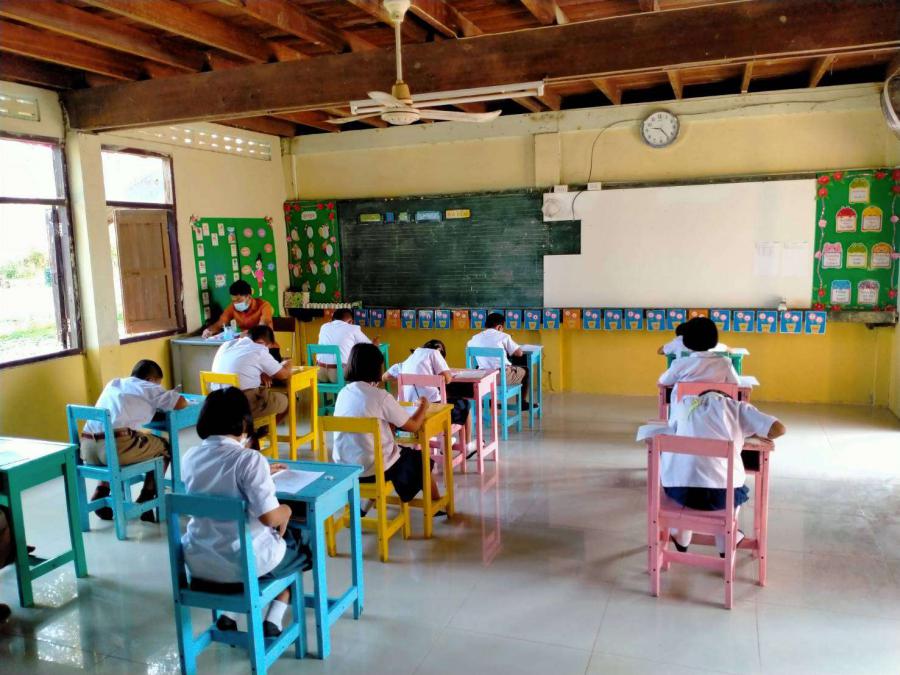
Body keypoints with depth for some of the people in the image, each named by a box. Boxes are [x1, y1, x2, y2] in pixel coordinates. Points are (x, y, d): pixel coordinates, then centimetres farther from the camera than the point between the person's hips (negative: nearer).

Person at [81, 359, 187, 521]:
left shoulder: (113, 383, 28)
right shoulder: (148, 387, 10)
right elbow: (181, 403, 7)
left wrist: (152, 405, 41)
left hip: (87, 446, 7)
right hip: (116, 446, -7)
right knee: (164, 447, 18)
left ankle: (102, 490, 21)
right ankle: (145, 502, 16)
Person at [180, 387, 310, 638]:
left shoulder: (190, 457, -2)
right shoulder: (250, 460, -20)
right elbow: (269, 517, -24)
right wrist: (286, 511, -2)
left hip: (198, 562, 5)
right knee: (299, 543, 24)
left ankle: (227, 614, 23)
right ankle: (273, 622, 16)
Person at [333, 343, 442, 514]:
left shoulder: (343, 393, 0)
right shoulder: (380, 397, -18)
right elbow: (413, 426, -7)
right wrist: (423, 407, 10)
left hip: (344, 468, 6)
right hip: (374, 470, -6)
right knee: (422, 459, 21)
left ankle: (366, 505, 36)